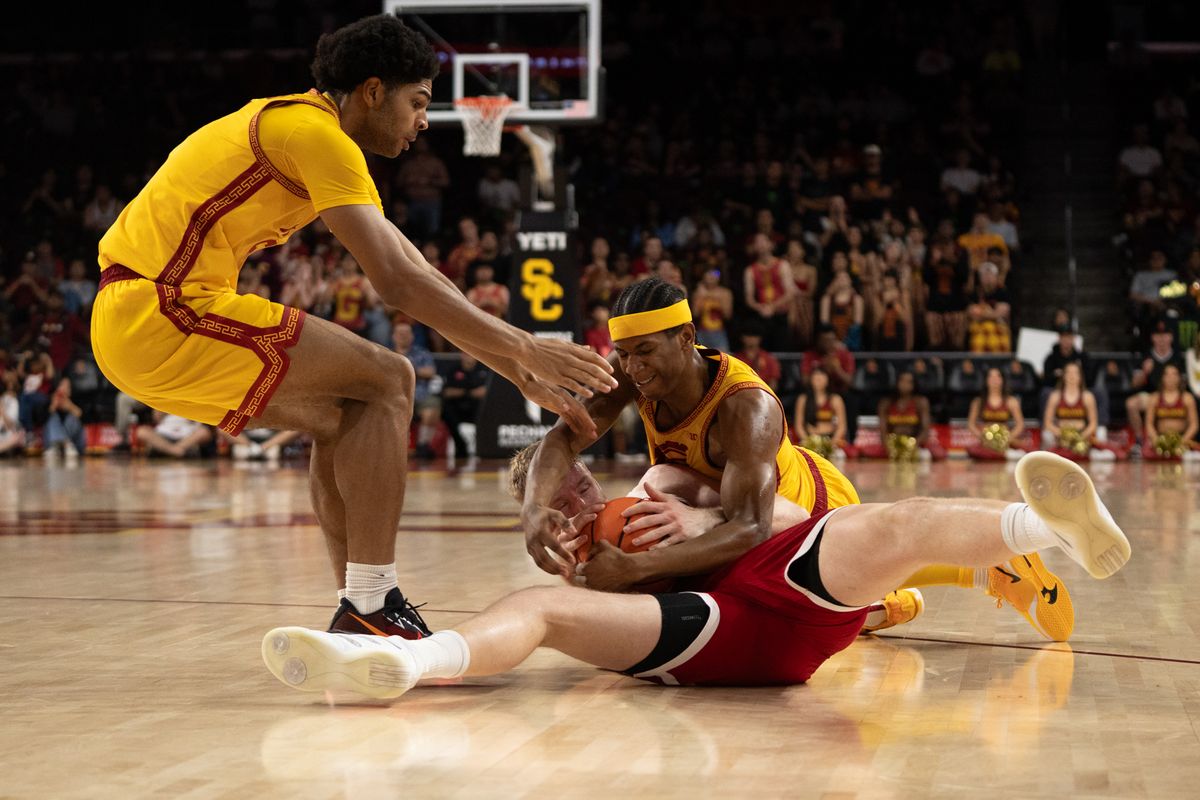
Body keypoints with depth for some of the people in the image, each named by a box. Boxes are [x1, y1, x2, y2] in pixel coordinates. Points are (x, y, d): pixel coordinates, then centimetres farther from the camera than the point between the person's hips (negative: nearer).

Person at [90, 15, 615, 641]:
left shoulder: (292, 123, 21)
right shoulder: (317, 133, -10)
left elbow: (414, 275, 20)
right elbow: (398, 284, -18)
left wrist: (523, 374, 17)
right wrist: (523, 349, -11)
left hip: (132, 320, 10)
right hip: (160, 313, -10)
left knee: (341, 415, 17)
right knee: (386, 383, -7)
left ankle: (358, 611, 15)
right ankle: (370, 609, -8)